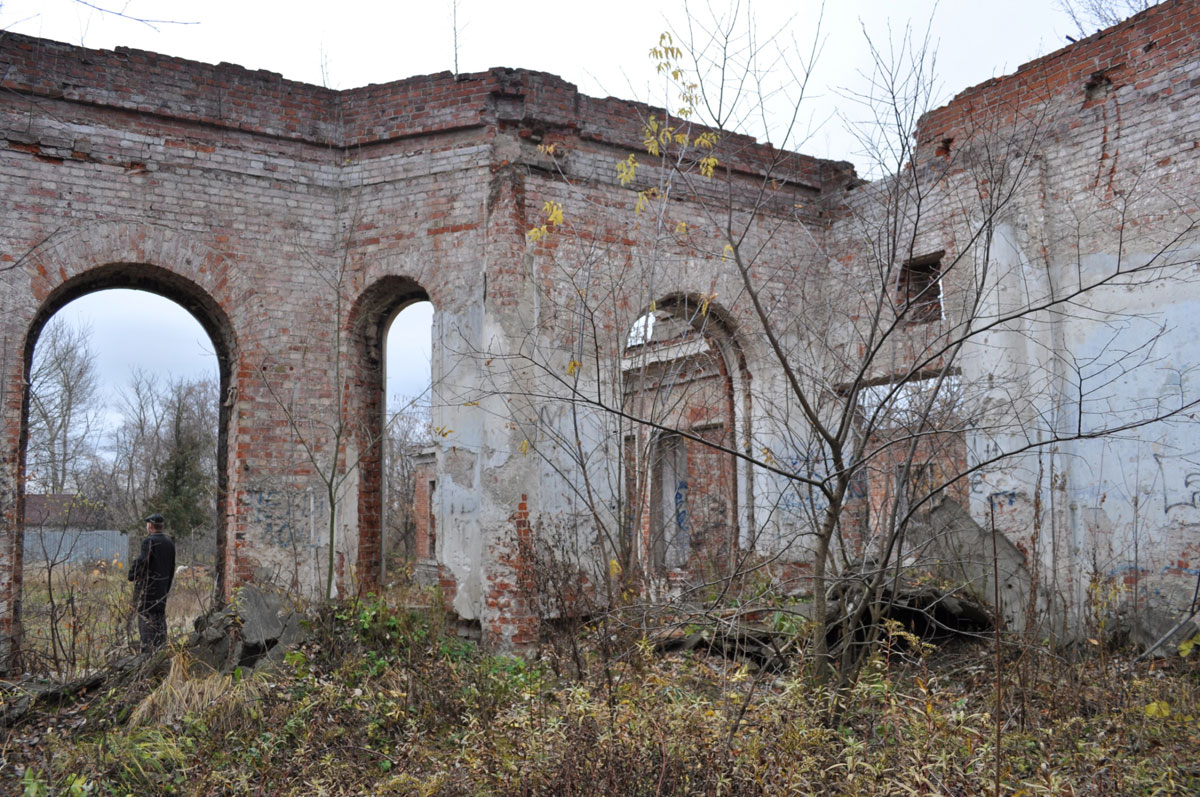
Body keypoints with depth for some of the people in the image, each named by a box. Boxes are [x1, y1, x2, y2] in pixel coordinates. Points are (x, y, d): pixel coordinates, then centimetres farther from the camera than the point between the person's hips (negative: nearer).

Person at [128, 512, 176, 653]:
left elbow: (142, 561, -23)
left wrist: (132, 576, -8)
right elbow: (172, 568, 15)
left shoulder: (149, 541, -12)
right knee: (160, 618, 14)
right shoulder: (170, 543, 11)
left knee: (146, 618, -4)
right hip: (163, 588, 7)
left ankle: (148, 649, -7)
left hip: (148, 587, -7)